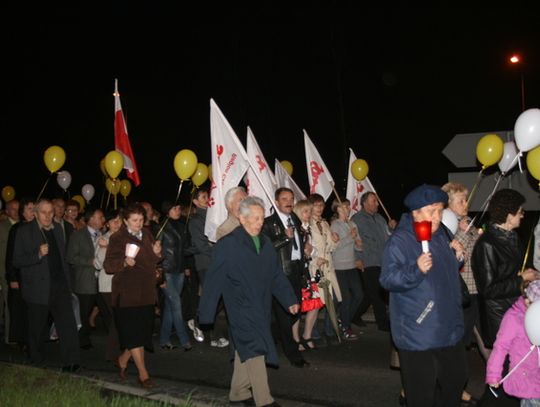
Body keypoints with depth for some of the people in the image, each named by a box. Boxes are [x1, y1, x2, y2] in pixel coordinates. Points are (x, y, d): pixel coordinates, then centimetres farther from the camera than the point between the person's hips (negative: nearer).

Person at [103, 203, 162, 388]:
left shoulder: (147, 234, 12)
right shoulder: (117, 238, -5)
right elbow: (108, 265, -9)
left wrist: (157, 253, -1)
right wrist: (125, 262, -26)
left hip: (146, 292, 6)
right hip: (127, 293, -6)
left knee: (144, 330, 8)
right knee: (134, 333, -6)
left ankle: (123, 359, 32)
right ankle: (143, 374, 1)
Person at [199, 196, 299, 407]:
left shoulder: (265, 243, 8)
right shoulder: (227, 245, -12)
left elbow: (277, 275, 13)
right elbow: (214, 280, -12)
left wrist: (290, 300, 8)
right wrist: (205, 313, -12)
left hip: (261, 307, 7)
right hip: (241, 308, -7)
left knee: (245, 351, 16)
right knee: (254, 350, -9)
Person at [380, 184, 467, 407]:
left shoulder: (440, 235, 10)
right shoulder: (399, 241, -16)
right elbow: (387, 279, -24)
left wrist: (456, 258, 5)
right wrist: (416, 269, -37)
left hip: (449, 329, 8)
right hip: (418, 335, -8)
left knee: (455, 381, 22)